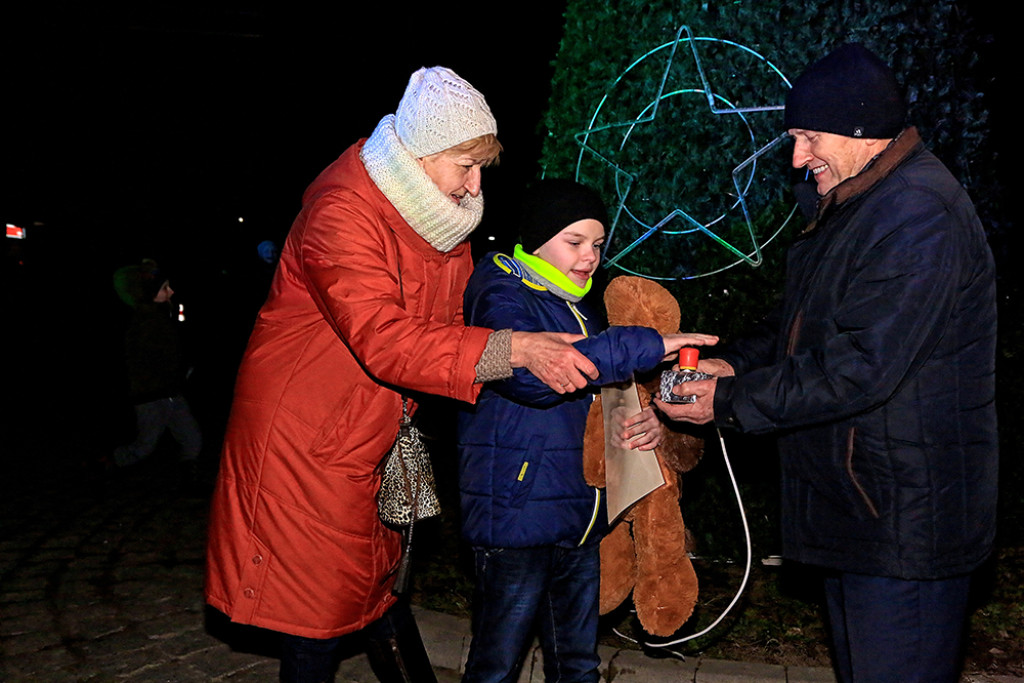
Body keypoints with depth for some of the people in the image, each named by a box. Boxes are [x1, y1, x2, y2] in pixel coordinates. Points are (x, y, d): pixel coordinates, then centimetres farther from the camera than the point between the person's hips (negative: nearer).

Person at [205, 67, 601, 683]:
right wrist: (515, 349, -42)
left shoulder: (443, 220, 3)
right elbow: (386, 342, -37)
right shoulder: (341, 216, -26)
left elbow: (463, 319, 9)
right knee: (316, 607, 3)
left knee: (381, 574, 21)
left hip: (377, 437, 8)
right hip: (307, 441, -8)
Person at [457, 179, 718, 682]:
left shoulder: (582, 310, 18)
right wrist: (645, 346, -29)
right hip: (517, 513, -8)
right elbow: (530, 375, -29)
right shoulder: (501, 296, -8)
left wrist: (646, 422, -1)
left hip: (581, 518, 8)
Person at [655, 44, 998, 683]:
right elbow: (806, 320, 18)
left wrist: (732, 402, -18)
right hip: (855, 496, 11)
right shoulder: (857, 201, 13)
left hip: (905, 513, -10)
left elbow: (858, 369, -27)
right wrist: (734, 362, 1)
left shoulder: (918, 218, -23)